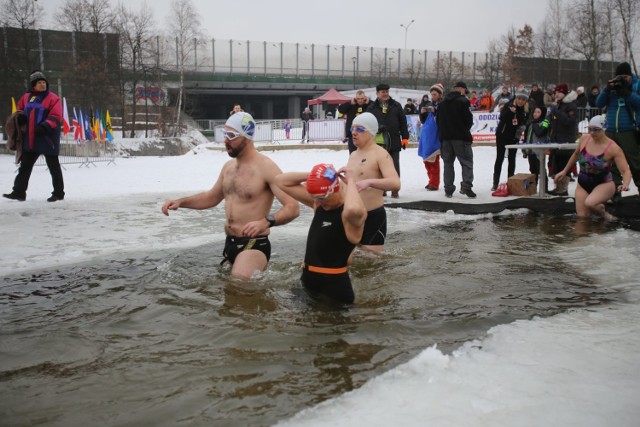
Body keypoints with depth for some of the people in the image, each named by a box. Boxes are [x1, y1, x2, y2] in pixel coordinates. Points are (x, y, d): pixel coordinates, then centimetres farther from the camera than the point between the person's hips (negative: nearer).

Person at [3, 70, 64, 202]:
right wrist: (20, 120, 2)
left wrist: (44, 127, -26)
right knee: (25, 166, 8)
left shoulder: (52, 98, -6)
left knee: (53, 166, 3)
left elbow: (56, 116, -14)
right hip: (30, 139, 6)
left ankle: (58, 193, 12)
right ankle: (18, 192, 14)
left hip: (47, 138, -6)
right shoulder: (26, 97, 12)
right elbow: (19, 111, 24)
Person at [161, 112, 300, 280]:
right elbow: (212, 197, 25)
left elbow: (293, 208, -23)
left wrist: (266, 221, -40)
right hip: (229, 243, 8)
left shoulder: (266, 167, -17)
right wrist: (180, 202, 11)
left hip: (255, 245, -8)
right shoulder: (228, 166, 9)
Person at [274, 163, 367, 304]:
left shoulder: (354, 213, -18)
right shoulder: (317, 203, 5)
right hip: (308, 280, 8)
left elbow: (354, 210, -45)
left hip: (334, 284, -8)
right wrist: (315, 175, -4)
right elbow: (281, 181, 9)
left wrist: (351, 181, -26)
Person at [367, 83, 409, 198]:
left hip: (394, 142, 0)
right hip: (378, 142, 0)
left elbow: (403, 122, 5)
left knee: (394, 166, 4)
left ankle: (395, 190, 11)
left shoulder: (396, 106, 5)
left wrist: (405, 137, -1)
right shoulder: (372, 108, 3)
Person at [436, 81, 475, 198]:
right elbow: (469, 119, -8)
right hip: (461, 137, -5)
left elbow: (438, 120, 13)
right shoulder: (463, 101, -6)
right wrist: (466, 129, 10)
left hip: (445, 137, 6)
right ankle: (466, 186, -18)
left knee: (448, 163, 10)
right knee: (467, 162, -2)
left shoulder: (443, 103, 13)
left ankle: (448, 189, 8)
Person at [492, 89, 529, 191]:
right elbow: (501, 118, -25)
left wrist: (526, 112, -22)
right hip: (502, 135, -3)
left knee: (512, 158, 6)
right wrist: (510, 111, -38)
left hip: (514, 136, 3)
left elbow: (525, 123, -11)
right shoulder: (508, 105, -13)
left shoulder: (525, 109, -4)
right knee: (499, 158, -2)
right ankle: (495, 183, 1)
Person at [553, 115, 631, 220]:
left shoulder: (613, 148, -20)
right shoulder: (584, 139, -7)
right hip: (583, 184, 4)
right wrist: (564, 171, 19)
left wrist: (625, 184, -41)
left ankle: (603, 213, 1)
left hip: (604, 184, -4)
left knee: (589, 203, -34)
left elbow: (626, 170, -21)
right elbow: (576, 154, 14)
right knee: (582, 217, 0)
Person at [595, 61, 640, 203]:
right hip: (611, 131, 4)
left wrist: (626, 92, -19)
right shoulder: (612, 86, 12)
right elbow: (599, 104, 5)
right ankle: (615, 192, 10)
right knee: (613, 164, 5)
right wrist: (607, 90, -8)